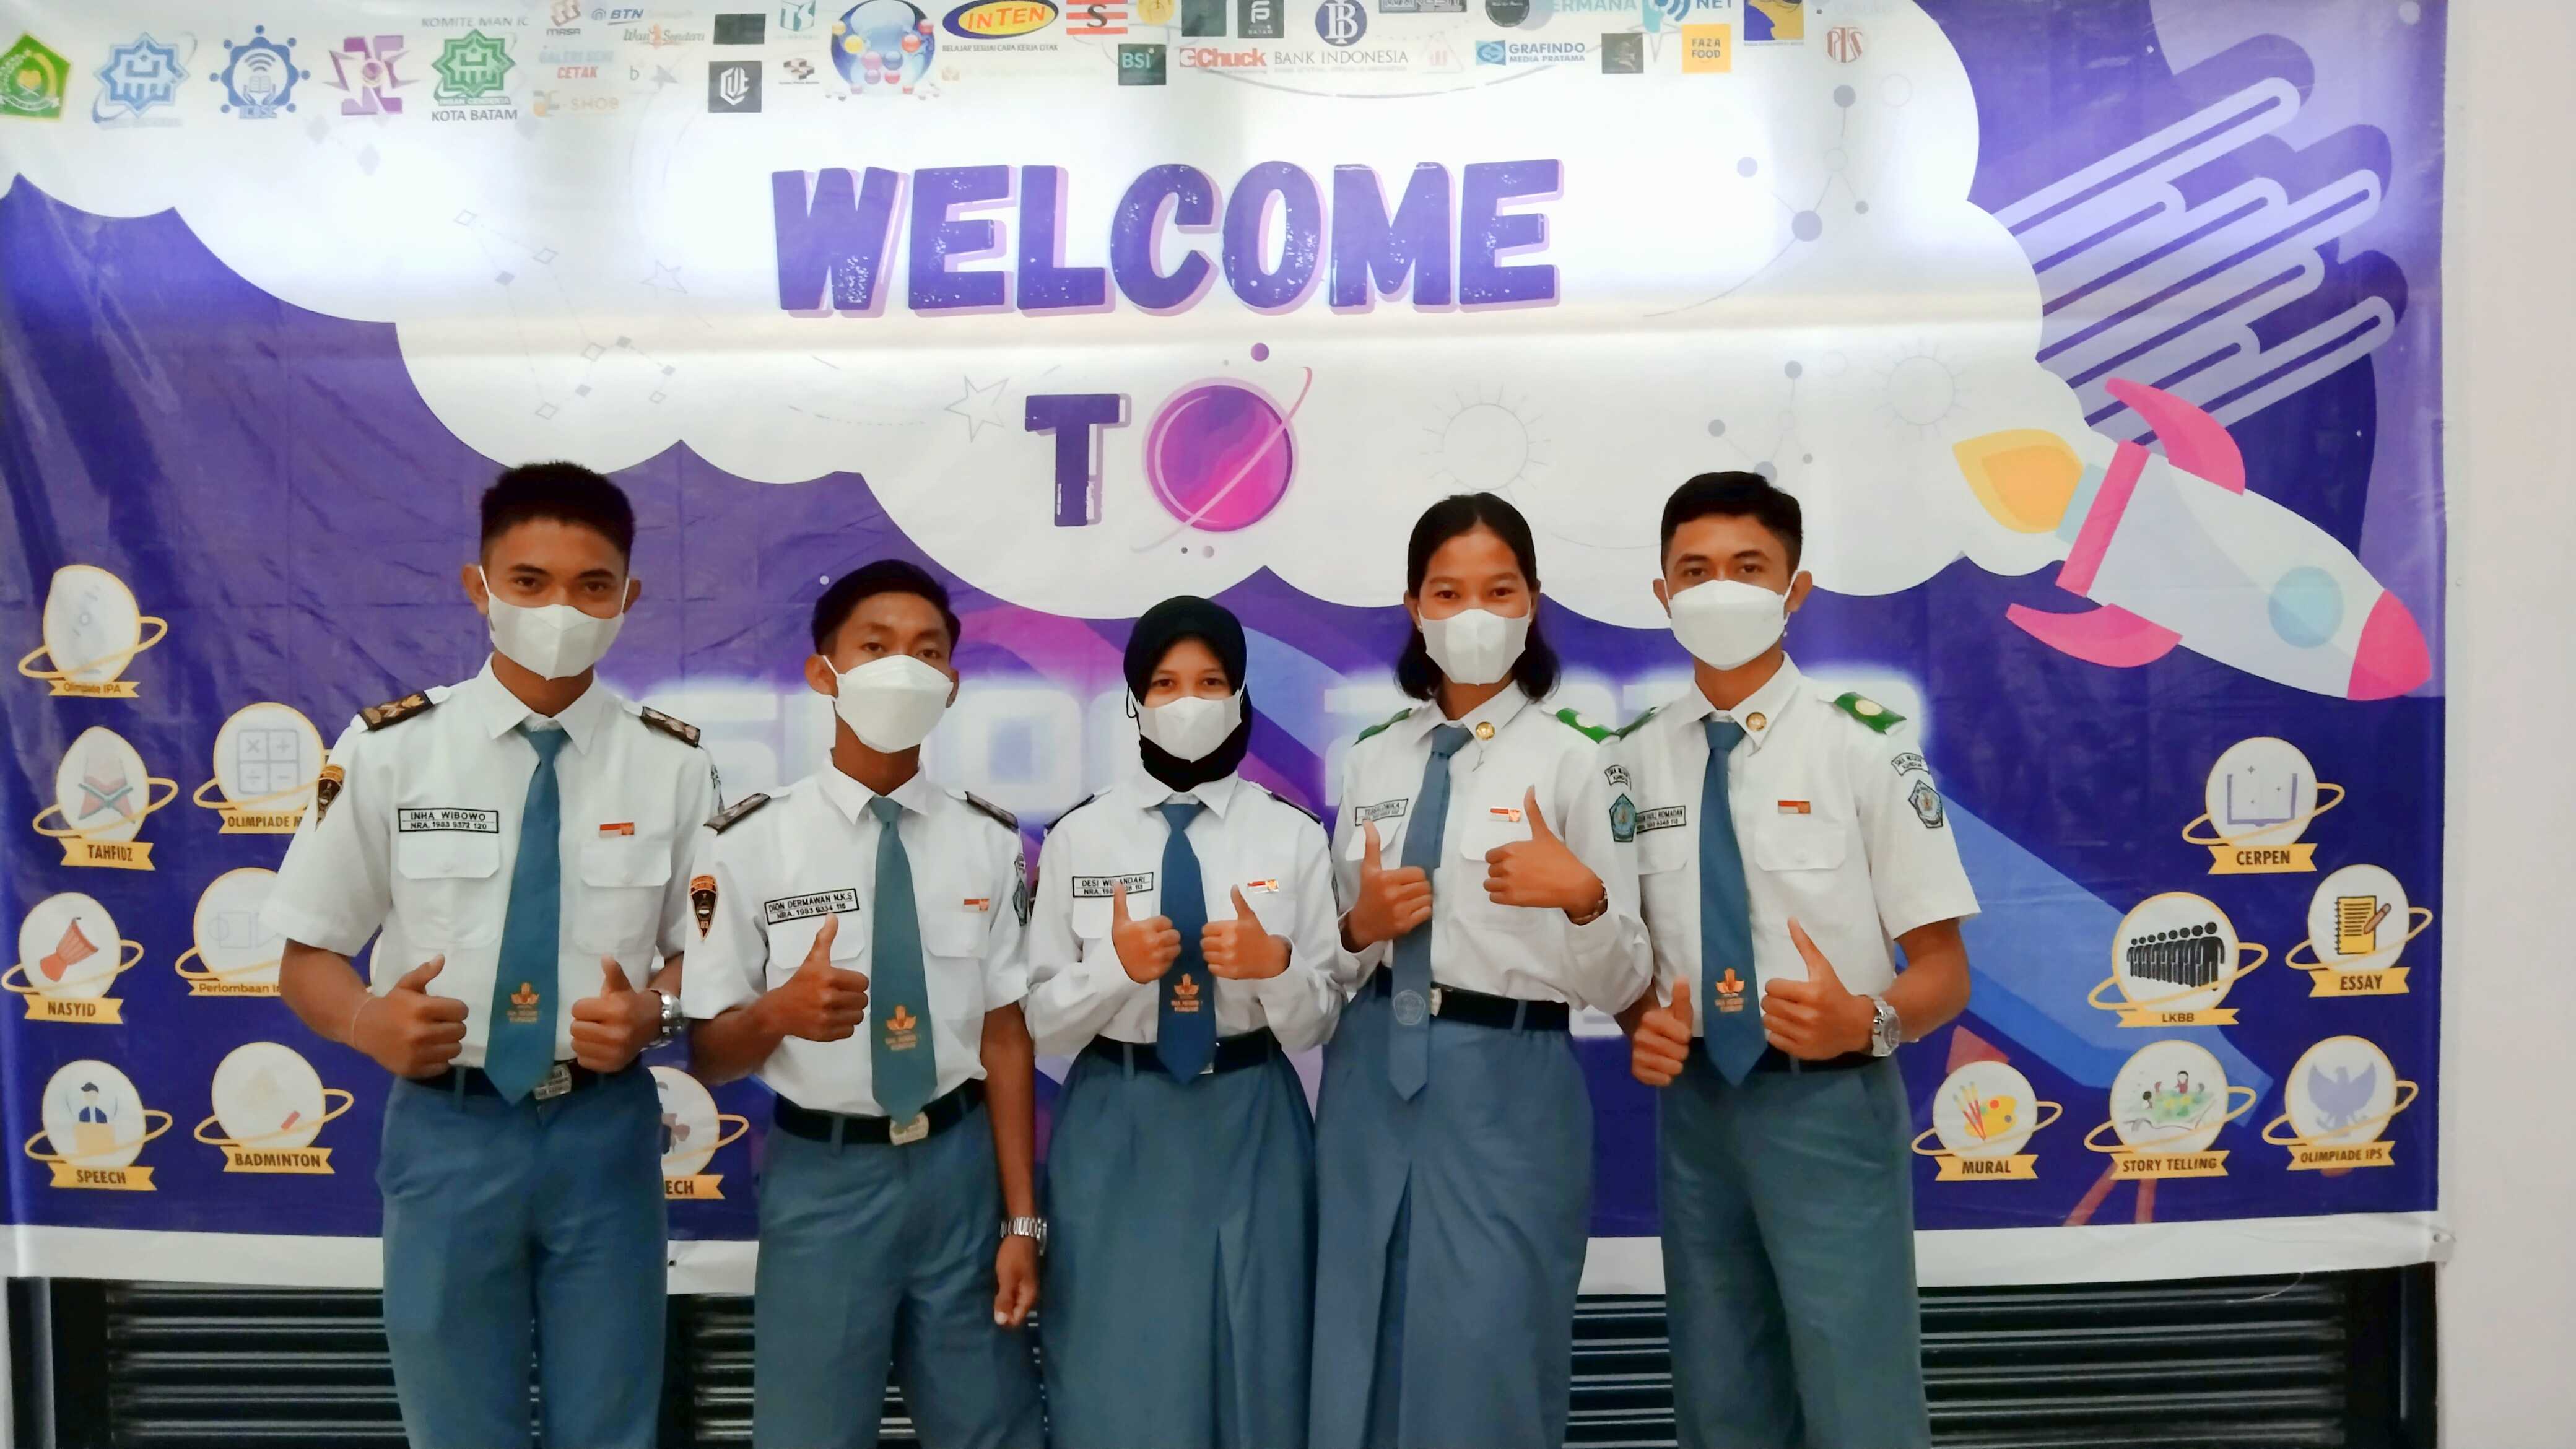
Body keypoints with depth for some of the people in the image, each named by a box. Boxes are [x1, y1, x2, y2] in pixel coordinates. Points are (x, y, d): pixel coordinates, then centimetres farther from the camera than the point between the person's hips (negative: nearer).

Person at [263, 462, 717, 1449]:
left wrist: (652, 1012, -17)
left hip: (604, 1132, 0)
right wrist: (370, 1021, -20)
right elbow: (307, 959, 1)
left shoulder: (672, 763, -3)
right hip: (446, 1130, 0)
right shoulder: (388, 747, -4)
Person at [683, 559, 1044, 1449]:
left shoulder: (990, 842, -2)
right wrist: (779, 1013, -26)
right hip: (823, 1179, -2)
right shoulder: (748, 844, -9)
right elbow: (705, 1054, -4)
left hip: (958, 1168, 2)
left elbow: (1005, 1037, -1)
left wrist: (1021, 1218, -1)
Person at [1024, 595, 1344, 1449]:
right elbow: (1042, 1020, 0)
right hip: (1118, 1129, 0)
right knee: (1119, 1378, 8)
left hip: (1249, 1125, 1)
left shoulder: (1293, 834, -1)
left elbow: (1317, 1025, 1)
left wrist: (1276, 966, -19)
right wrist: (1114, 967, -18)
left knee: (1254, 1373, 13)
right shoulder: (1079, 835, -1)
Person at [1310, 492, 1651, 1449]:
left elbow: (1617, 987, -7)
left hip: (1504, 1085, -4)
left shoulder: (1568, 759, -5)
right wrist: (1360, 925, -7)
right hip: (1373, 1077, 4)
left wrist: (1583, 897, -26)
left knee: (1483, 1366, 6)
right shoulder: (1371, 762, 7)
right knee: (1363, 1361, 14)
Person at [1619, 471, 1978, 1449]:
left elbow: (1943, 969, -6)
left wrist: (1866, 1021, -26)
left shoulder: (1864, 743, -9)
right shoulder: (1635, 757, 1)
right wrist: (1642, 1024, -8)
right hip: (1695, 1102, 4)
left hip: (1829, 1103, -3)